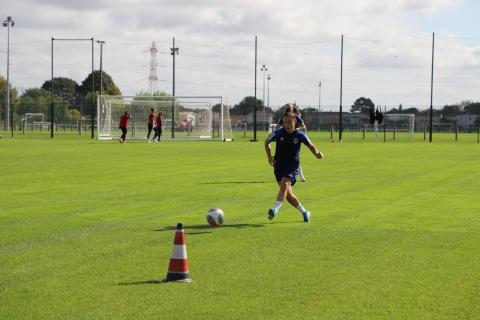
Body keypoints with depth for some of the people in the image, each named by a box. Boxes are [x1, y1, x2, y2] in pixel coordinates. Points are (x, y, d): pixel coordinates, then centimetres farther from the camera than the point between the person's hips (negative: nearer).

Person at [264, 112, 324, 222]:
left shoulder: (300, 135, -5)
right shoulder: (278, 133, -3)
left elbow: (311, 146, 9)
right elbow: (267, 142, 14)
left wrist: (317, 153, -12)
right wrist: (269, 157, 3)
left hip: (293, 165, -2)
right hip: (279, 165, 2)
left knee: (285, 184, -28)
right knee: (288, 194, 0)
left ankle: (275, 210, -38)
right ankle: (304, 212, 19)